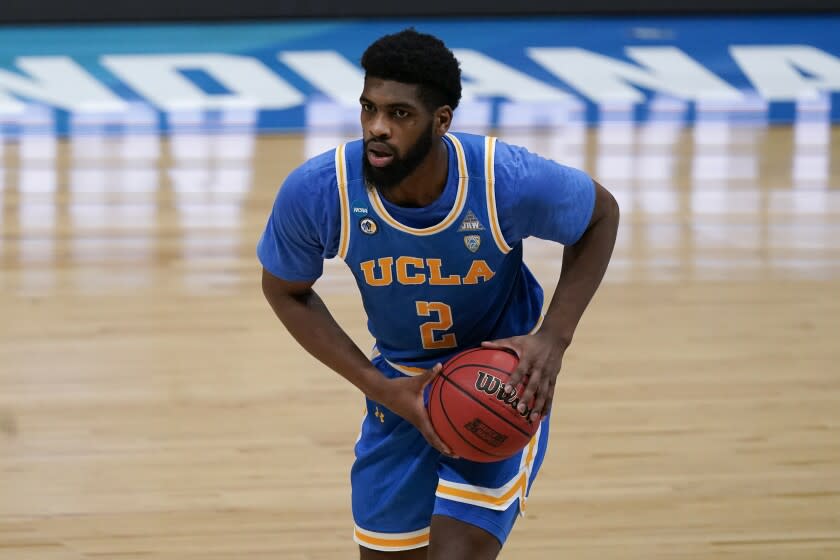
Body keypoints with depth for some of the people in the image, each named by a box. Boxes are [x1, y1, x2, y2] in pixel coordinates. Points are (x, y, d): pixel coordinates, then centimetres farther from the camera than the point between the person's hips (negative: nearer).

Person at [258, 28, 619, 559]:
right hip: (403, 389, 3)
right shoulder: (316, 192, -26)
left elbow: (601, 215, -7)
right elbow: (286, 291, -4)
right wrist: (378, 387, -15)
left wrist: (555, 337, -20)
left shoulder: (509, 181, -30)